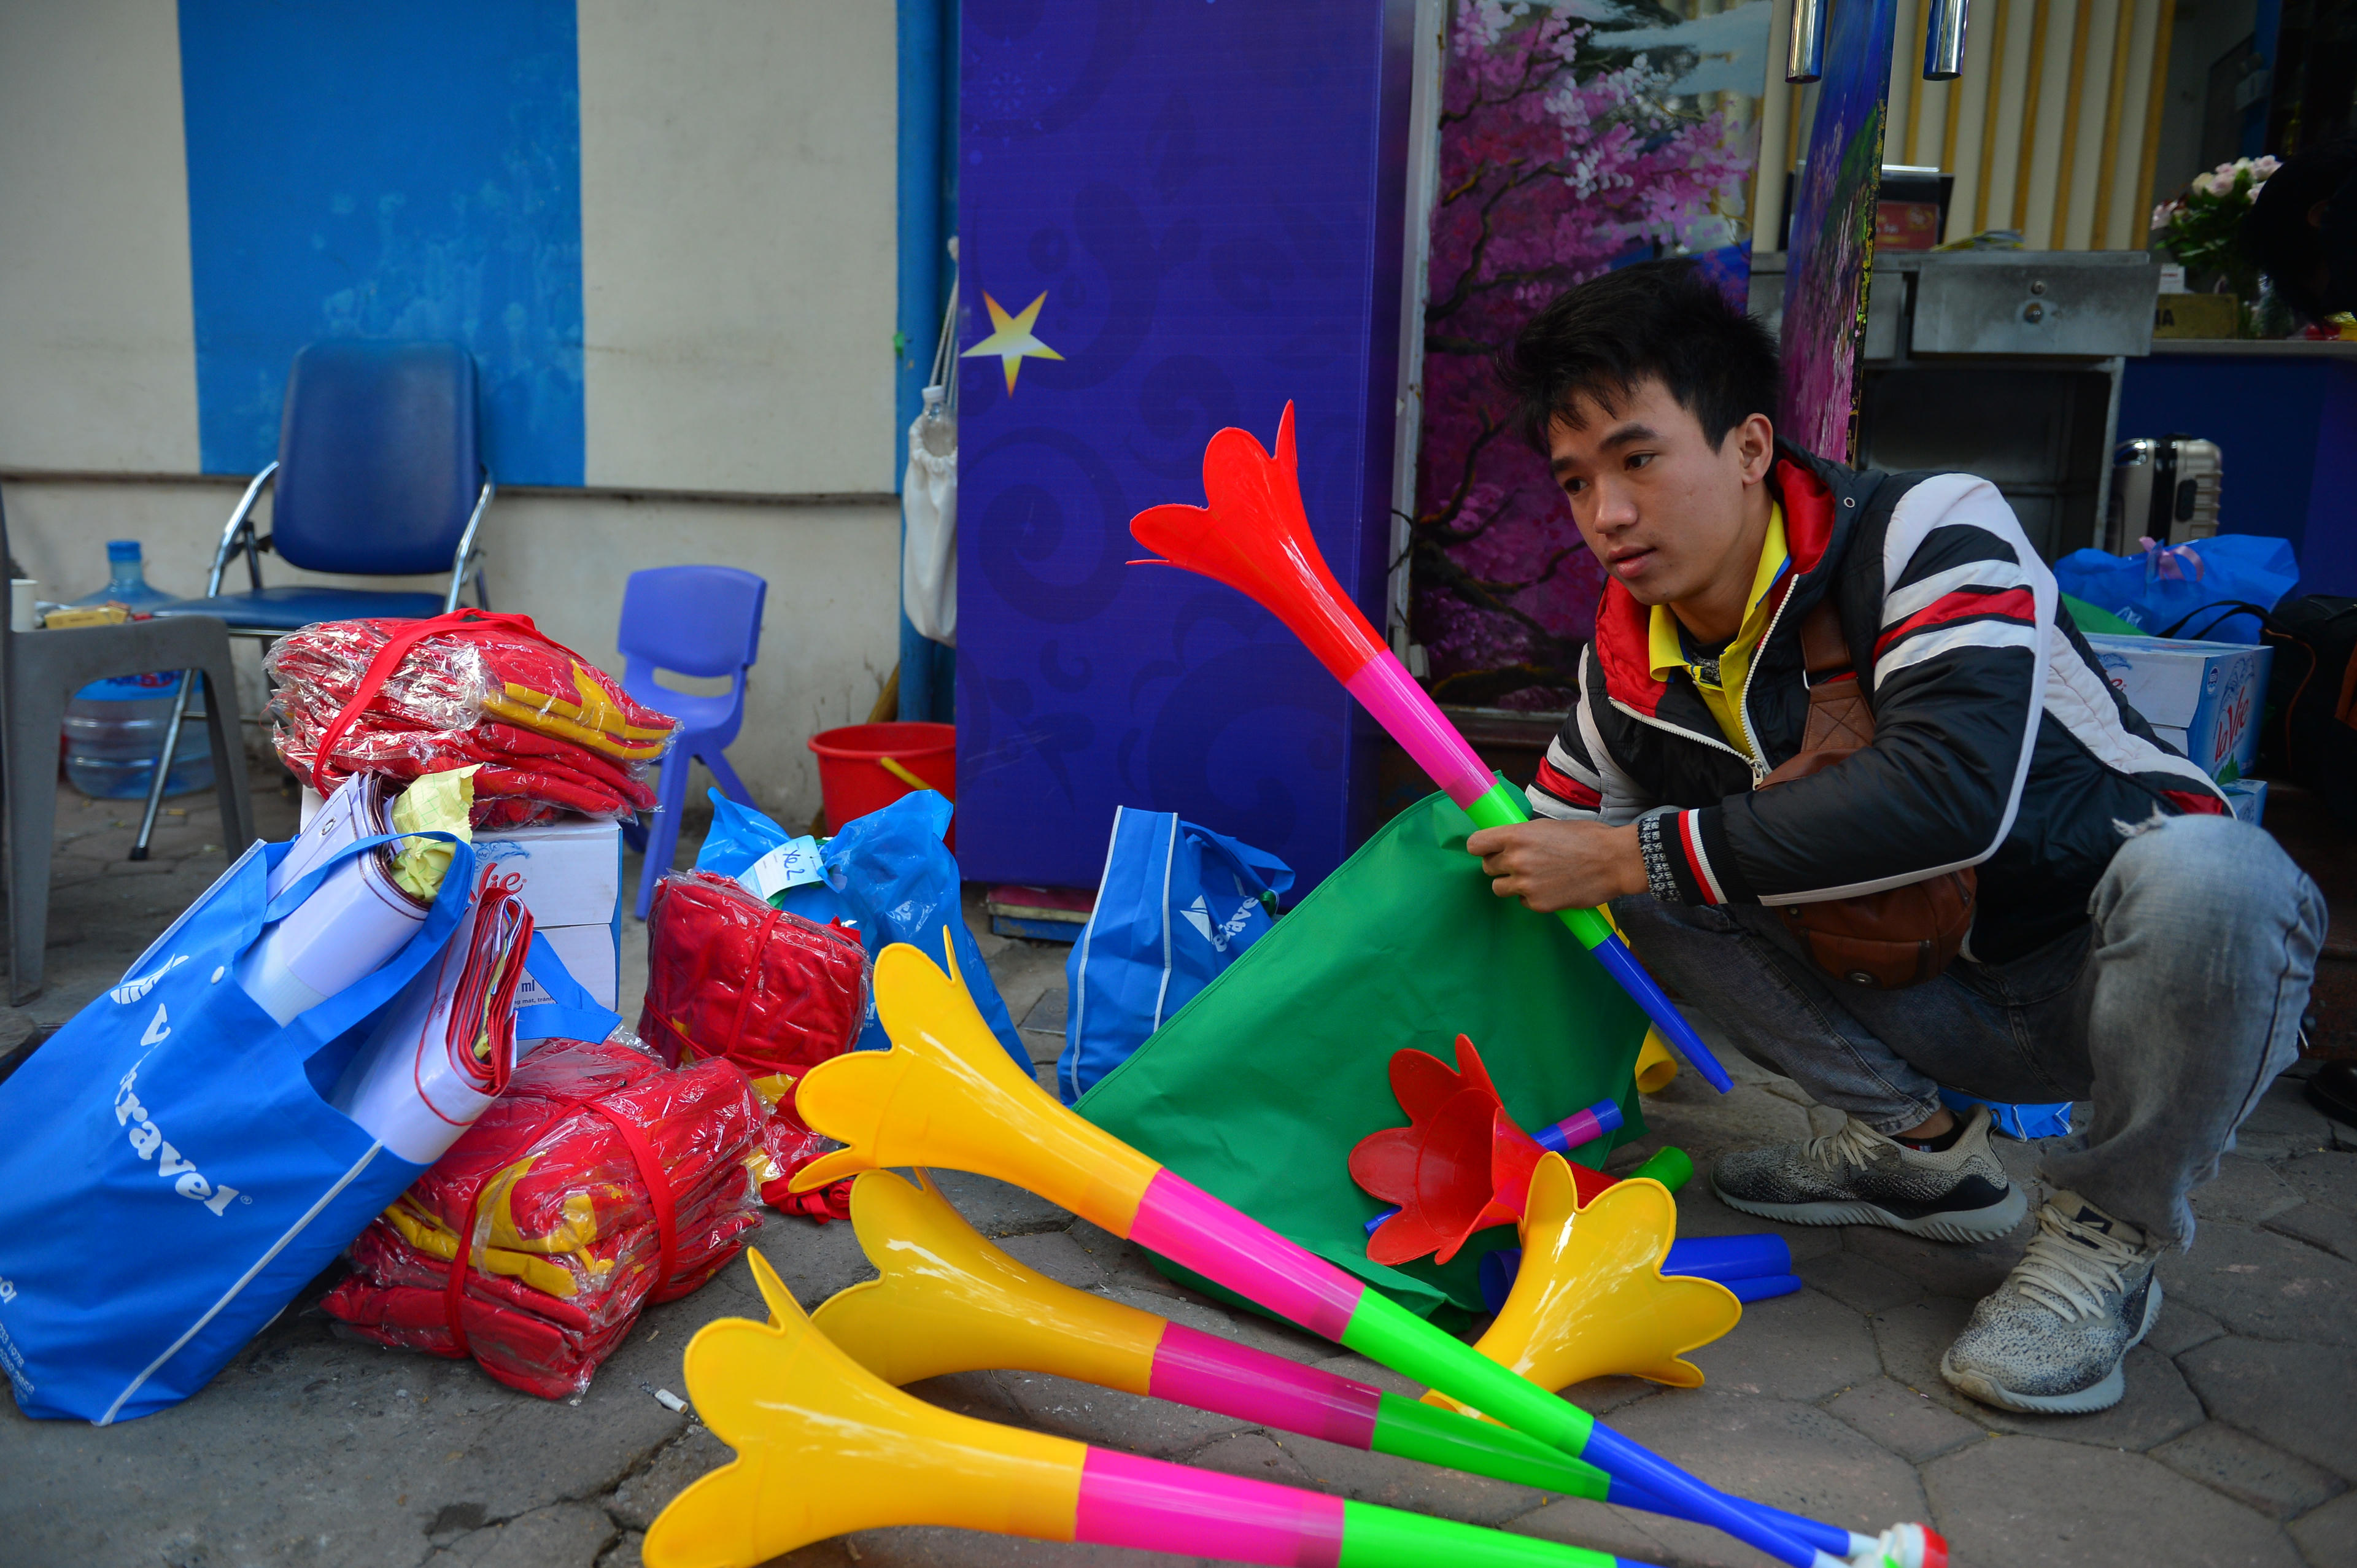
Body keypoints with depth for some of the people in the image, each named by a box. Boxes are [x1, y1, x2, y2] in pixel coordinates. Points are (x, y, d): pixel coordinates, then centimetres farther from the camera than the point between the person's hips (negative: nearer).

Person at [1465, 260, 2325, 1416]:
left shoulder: (1932, 529, -21)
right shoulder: (1629, 677, -5)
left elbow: (1952, 790, -38)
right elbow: (1539, 876, 5)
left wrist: (1633, 854, -34)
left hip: (2119, 973, -4)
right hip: (1935, 1000, 5)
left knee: (2202, 869, -38)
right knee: (1642, 886, -10)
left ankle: (2108, 1240, -11)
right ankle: (1919, 1150, 6)